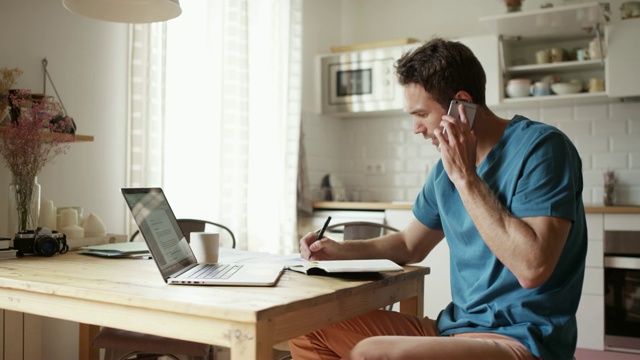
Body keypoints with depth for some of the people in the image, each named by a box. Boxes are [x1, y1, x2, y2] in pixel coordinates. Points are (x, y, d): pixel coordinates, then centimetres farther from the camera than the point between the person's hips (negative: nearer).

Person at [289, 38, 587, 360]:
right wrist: (340, 250, 7)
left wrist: (466, 177, -19)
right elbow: (410, 245, 23)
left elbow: (533, 268, -26)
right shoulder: (447, 167, 8)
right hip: (453, 326, 8)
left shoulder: (541, 147, -13)